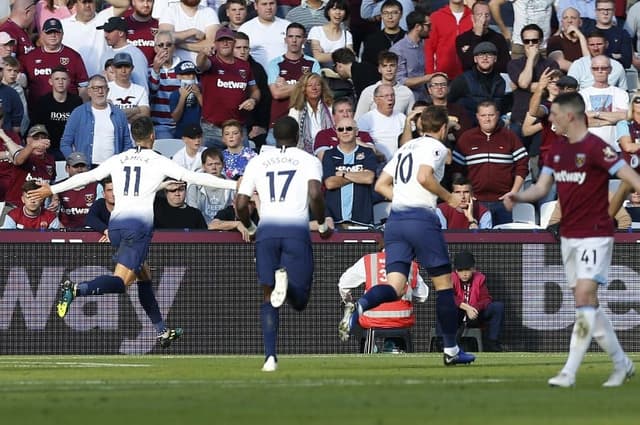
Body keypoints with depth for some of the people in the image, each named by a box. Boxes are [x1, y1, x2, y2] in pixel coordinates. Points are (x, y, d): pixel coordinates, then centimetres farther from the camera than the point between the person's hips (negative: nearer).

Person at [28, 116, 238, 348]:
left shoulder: (118, 160, 15)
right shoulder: (158, 161, 4)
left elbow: (86, 176, 20)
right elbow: (193, 177, 3)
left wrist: (52, 189, 32)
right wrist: (234, 185, 8)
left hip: (116, 223, 6)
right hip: (139, 224, -6)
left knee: (144, 276, 18)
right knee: (120, 281, -12)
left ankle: (162, 331, 19)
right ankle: (76, 289, -36)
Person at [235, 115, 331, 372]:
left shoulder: (257, 162, 16)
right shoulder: (309, 160, 9)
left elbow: (241, 204, 11)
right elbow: (315, 194, -9)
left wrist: (250, 228, 29)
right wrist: (322, 225, 7)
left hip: (266, 232, 2)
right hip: (296, 230, -2)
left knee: (268, 298, 7)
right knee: (299, 301, 5)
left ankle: (270, 357, -9)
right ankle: (286, 280, -31)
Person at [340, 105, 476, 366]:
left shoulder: (406, 147, 21)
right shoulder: (436, 147, 0)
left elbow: (381, 185, 21)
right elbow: (424, 177, -18)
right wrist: (449, 197, -6)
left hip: (395, 218, 6)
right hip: (422, 217, -6)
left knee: (395, 287, -3)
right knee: (443, 283, 8)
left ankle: (359, 307, -35)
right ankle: (451, 350, 12)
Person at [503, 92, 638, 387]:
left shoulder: (595, 148, -14)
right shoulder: (557, 151, 10)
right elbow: (541, 187, 10)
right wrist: (517, 197, -10)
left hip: (594, 235, -8)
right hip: (569, 236, 8)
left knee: (585, 296, -14)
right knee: (588, 306, 10)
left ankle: (569, 372, -16)